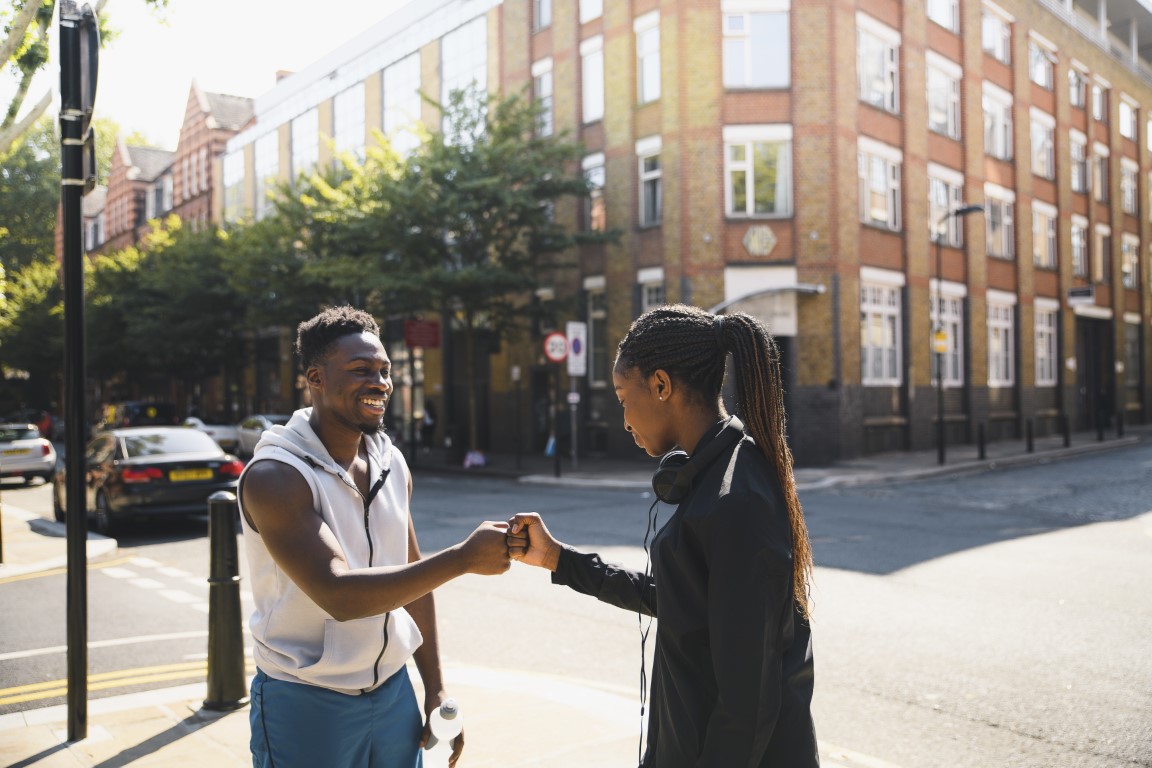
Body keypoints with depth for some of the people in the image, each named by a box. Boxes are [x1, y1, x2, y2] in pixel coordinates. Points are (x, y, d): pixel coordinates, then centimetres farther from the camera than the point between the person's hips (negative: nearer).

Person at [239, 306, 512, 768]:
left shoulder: (392, 465, 2)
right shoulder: (274, 475, -18)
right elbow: (339, 595, -28)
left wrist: (434, 689, 10)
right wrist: (463, 557, -31)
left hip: (393, 692, 6)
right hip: (306, 706, -5)